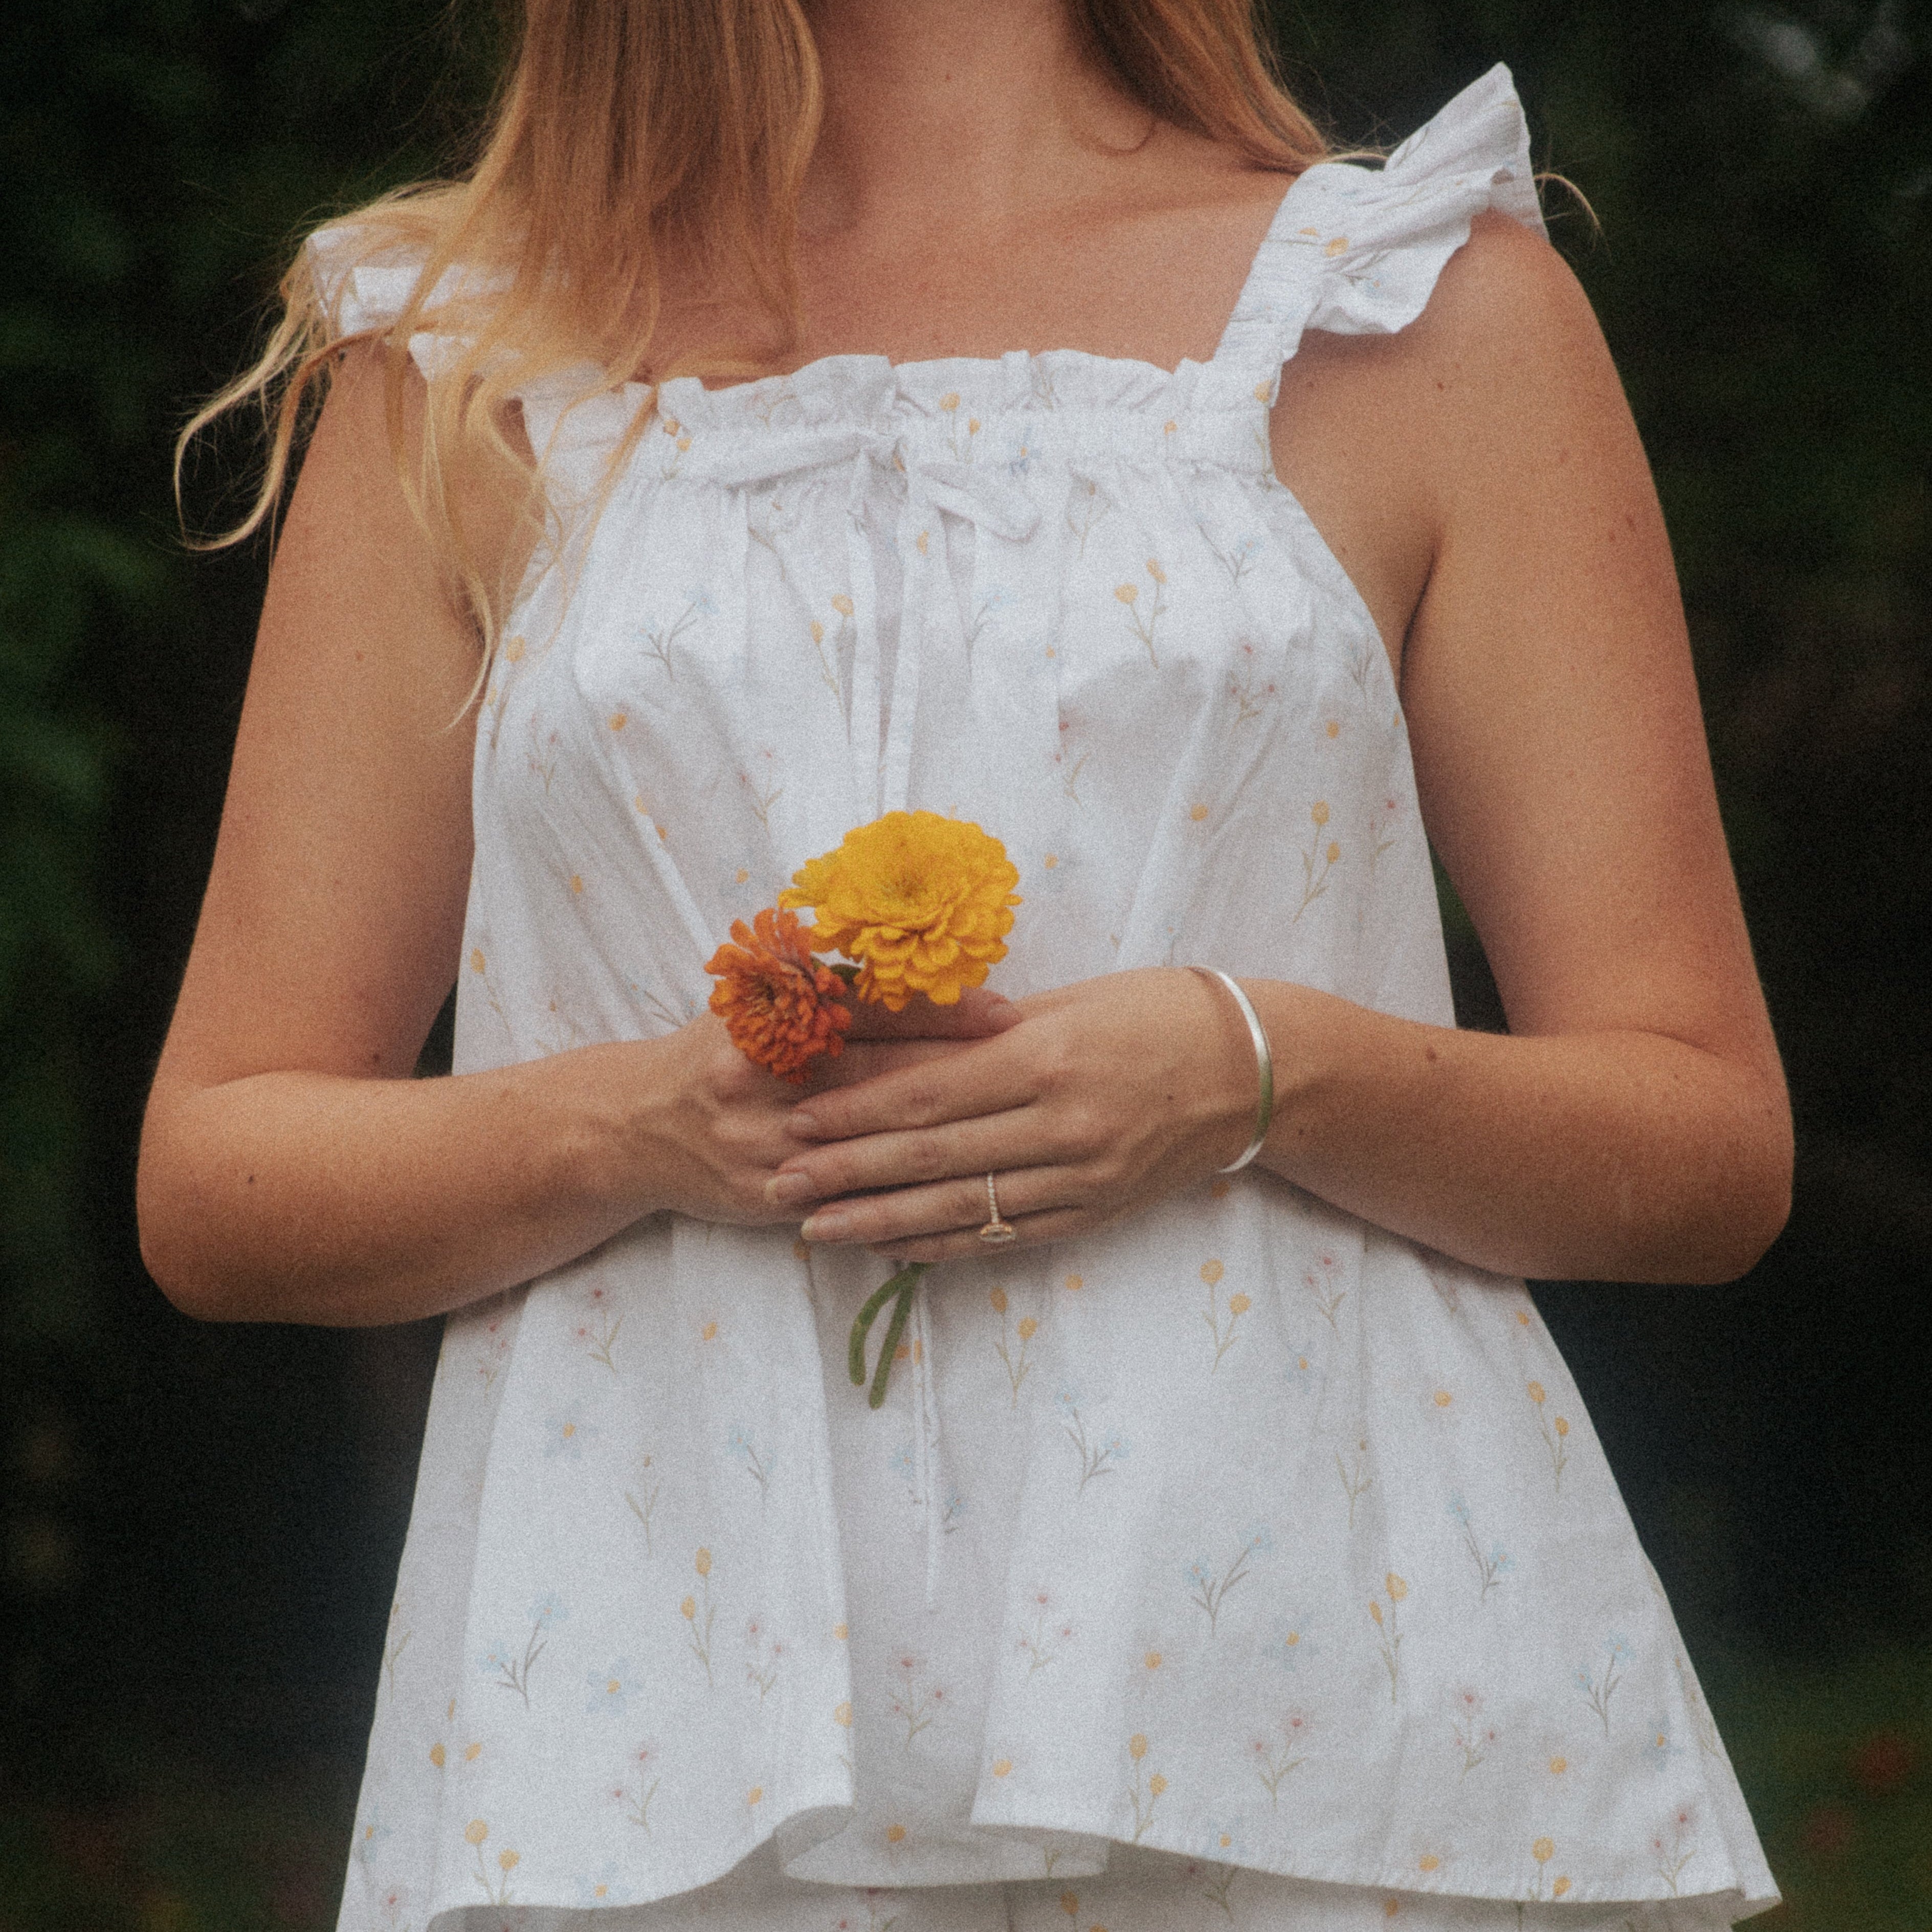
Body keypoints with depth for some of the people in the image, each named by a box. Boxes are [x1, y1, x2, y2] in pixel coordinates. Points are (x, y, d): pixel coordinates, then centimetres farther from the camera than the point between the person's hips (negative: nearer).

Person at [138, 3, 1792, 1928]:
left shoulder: (1435, 311, 8)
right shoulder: (456, 374, 12)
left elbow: (1714, 1147, 5)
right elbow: (212, 1183, 9)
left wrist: (1262, 1070, -14)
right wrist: (628, 1125, -10)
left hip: (1308, 1706, -1)